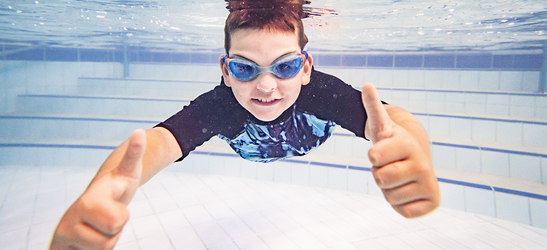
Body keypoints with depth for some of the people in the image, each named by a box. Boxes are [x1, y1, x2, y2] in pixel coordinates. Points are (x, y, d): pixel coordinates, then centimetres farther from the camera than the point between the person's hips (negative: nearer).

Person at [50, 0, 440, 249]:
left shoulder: (322, 91, -49)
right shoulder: (220, 104, -49)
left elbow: (392, 118, -63)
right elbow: (160, 139, -64)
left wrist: (413, 150, -89)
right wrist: (96, 195, -86)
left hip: (312, 129, 1)